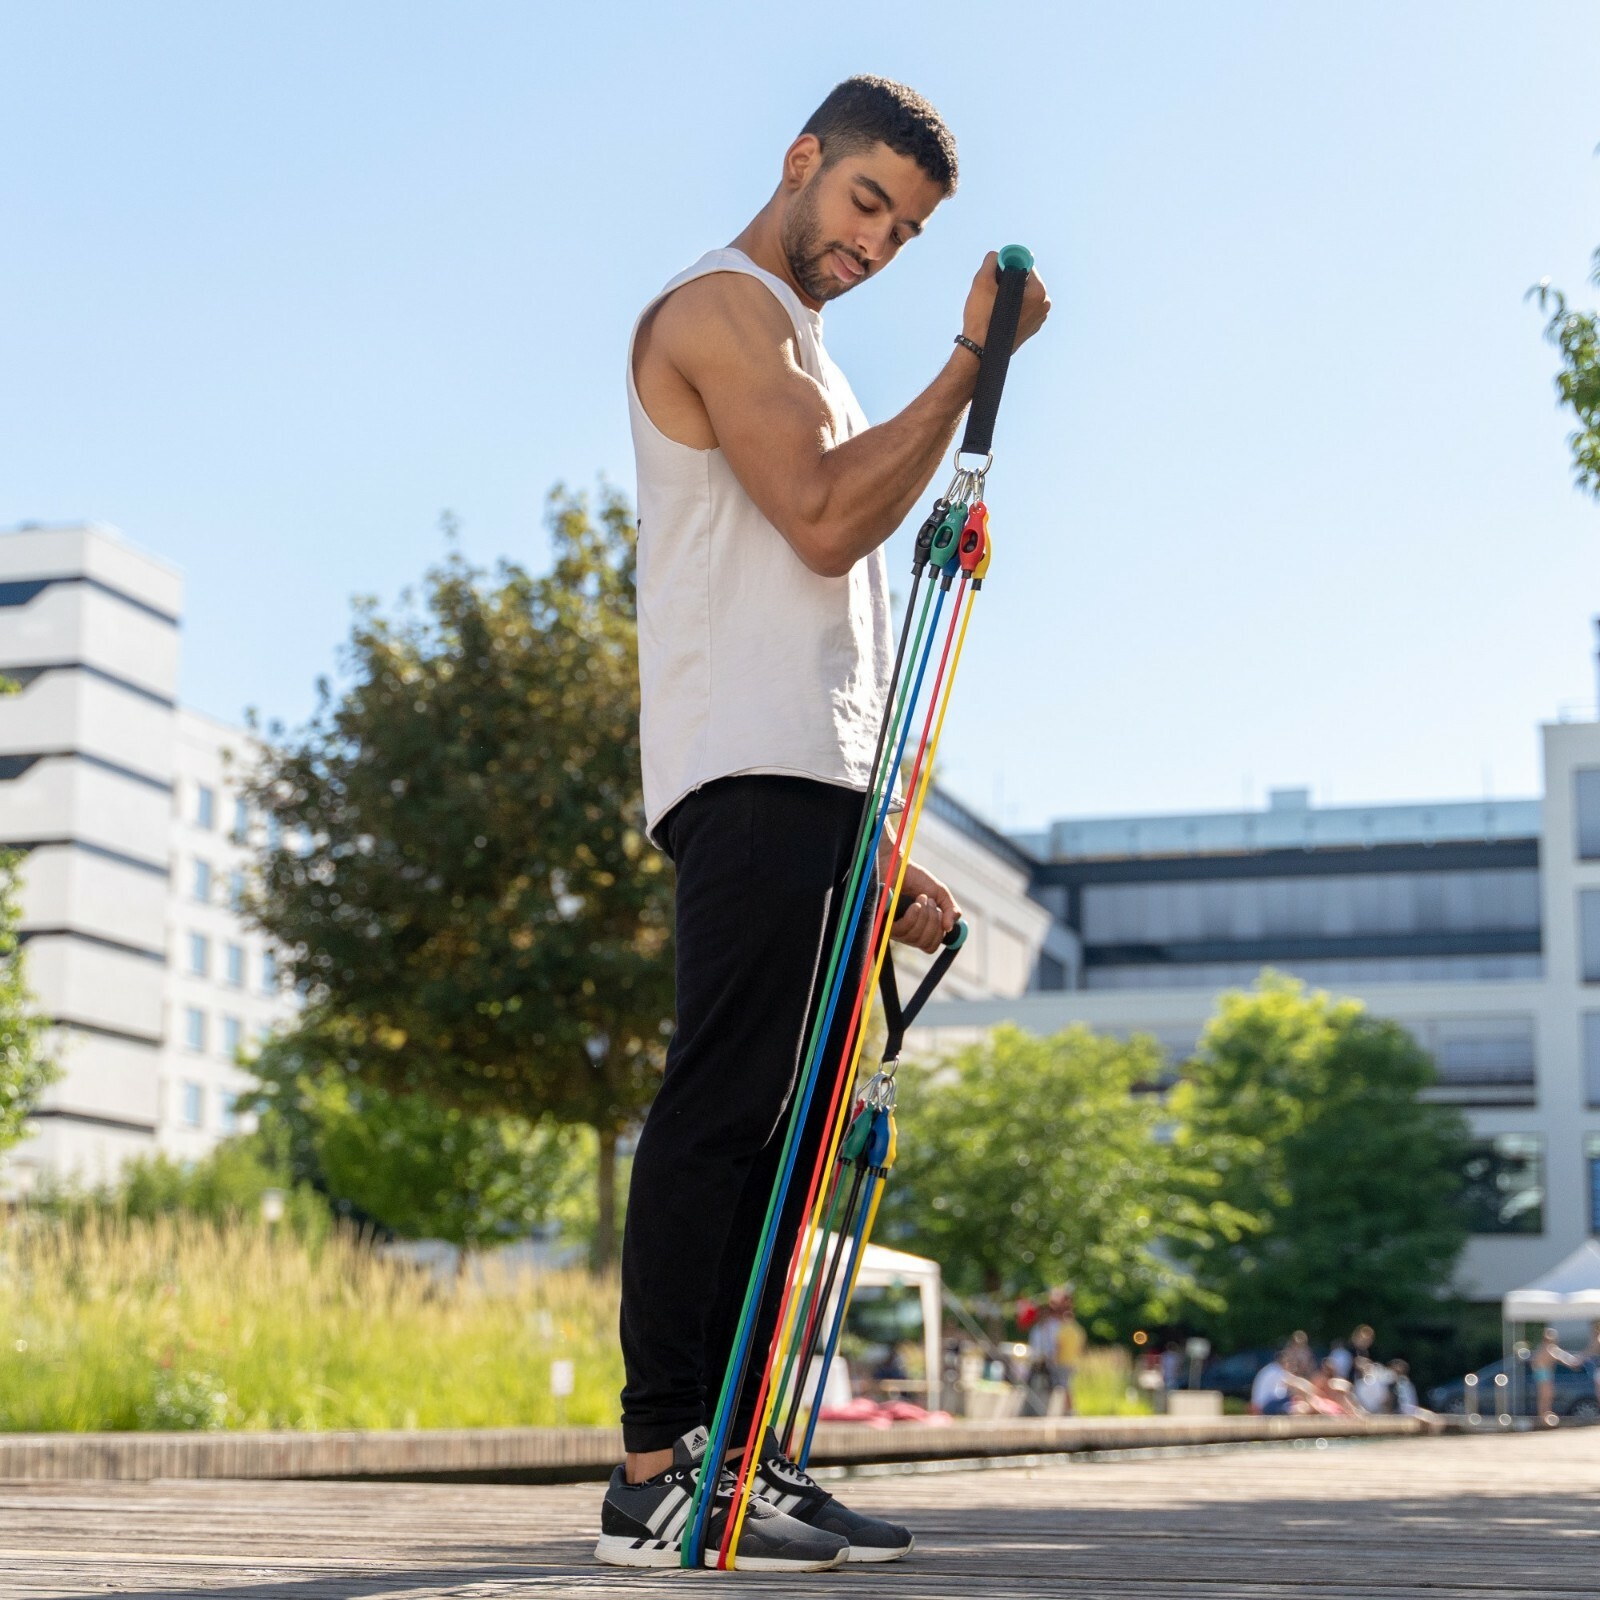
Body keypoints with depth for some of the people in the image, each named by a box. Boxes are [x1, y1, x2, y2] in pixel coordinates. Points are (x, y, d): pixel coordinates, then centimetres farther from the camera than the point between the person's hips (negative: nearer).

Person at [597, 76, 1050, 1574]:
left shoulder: (797, 346, 31)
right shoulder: (722, 303, 1)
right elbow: (825, 520, -14)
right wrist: (972, 357, -9)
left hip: (819, 782, 10)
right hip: (751, 774, -10)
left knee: (793, 1122, 5)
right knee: (722, 1112, -15)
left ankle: (741, 1457, 7)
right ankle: (658, 1473, -15)